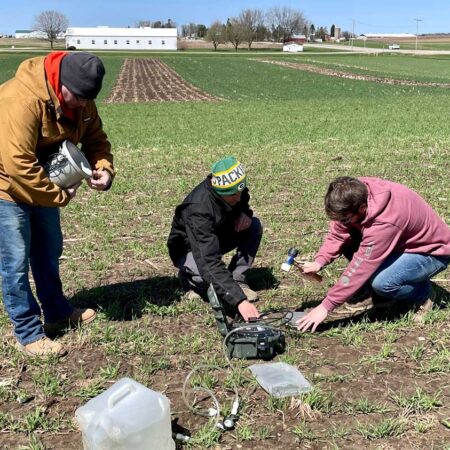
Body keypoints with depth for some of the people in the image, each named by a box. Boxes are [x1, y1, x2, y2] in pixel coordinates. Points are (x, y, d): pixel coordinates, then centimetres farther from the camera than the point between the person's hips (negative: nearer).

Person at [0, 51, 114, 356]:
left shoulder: (80, 100, -8)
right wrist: (59, 196, -27)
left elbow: (96, 140, 1)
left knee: (49, 251, 18)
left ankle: (57, 311, 36)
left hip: (44, 182, 8)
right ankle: (29, 334, 8)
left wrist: (104, 170, -21)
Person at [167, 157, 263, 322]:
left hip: (216, 237, 7)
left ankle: (237, 280, -7)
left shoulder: (232, 188, -20)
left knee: (254, 226, -14)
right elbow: (209, 263, -48)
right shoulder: (198, 210, -41)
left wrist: (245, 213, -20)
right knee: (208, 271, -37)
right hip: (189, 250, -6)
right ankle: (190, 277, -1)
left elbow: (242, 202, 7)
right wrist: (239, 300, -55)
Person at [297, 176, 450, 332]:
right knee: (348, 242, -9)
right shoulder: (356, 196, -19)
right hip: (402, 242, 8)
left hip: (432, 251, -8)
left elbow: (359, 270, -34)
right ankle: (384, 294, 6)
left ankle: (422, 293, 0)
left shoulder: (384, 223, -39)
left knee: (381, 282, -32)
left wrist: (326, 306, -29)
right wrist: (319, 262, -27)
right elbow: (337, 234, -10)